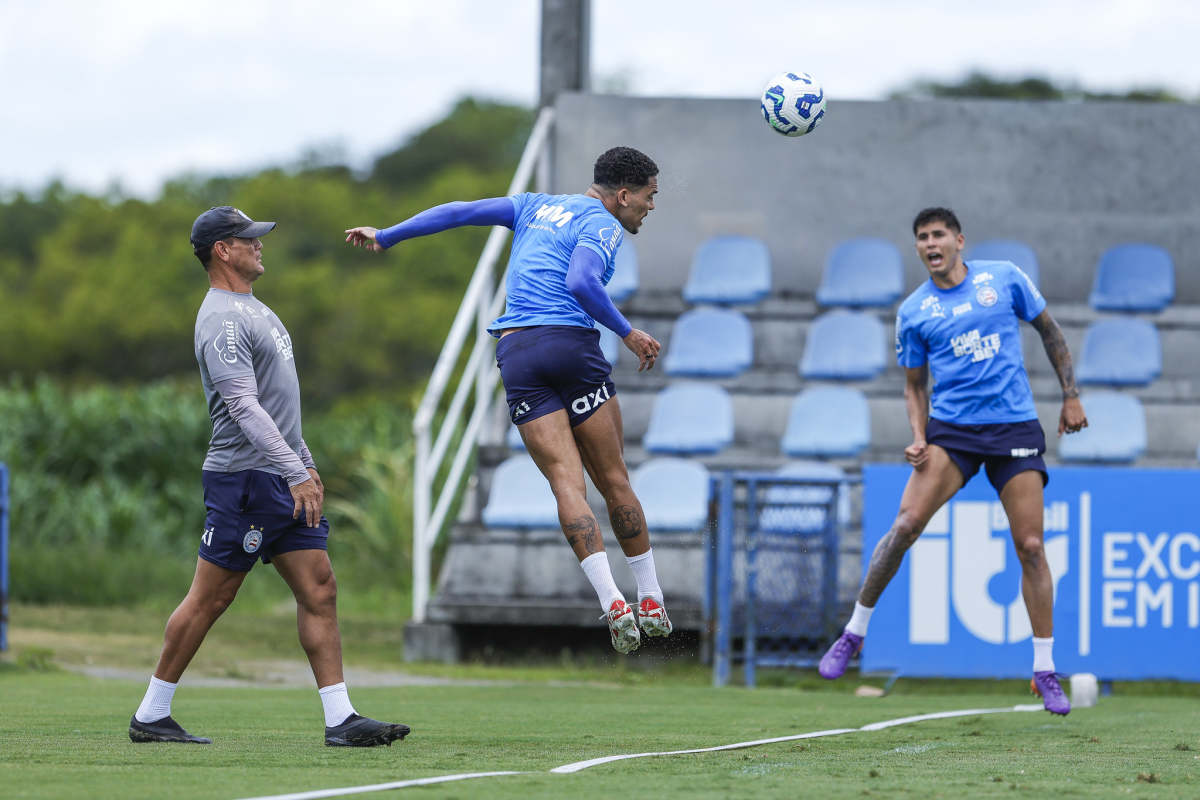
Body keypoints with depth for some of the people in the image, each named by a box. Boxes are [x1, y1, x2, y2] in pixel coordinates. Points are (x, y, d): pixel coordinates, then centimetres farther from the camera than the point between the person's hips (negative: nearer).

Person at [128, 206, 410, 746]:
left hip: (285, 478, 9)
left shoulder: (252, 309, 18)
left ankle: (341, 720, -2)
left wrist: (305, 460, 24)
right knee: (210, 598, -3)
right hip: (244, 477, -9)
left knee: (319, 591, 1)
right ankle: (151, 715, 6)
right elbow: (244, 407, -23)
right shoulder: (222, 321, -14)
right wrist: (295, 473, -26)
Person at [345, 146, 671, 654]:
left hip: (515, 355, 5)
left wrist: (386, 237, 26)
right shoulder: (601, 225, 1)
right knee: (613, 480, 5)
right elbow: (581, 282, -18)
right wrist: (628, 335, -12)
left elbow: (460, 212, 18)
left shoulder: (535, 207, 21)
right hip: (571, 346, -5)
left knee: (566, 482, -6)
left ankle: (613, 605, -20)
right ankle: (653, 606, 9)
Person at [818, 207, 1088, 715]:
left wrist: (1070, 396, 9)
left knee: (1030, 547, -4)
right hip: (950, 428, 0)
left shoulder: (1004, 278, 3)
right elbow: (914, 385, 13)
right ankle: (854, 632, -4)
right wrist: (918, 439, -4)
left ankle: (1045, 672, 5)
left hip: (1014, 426, 0)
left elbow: (1048, 330, 14)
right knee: (907, 523, -18)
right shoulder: (913, 312, 6)